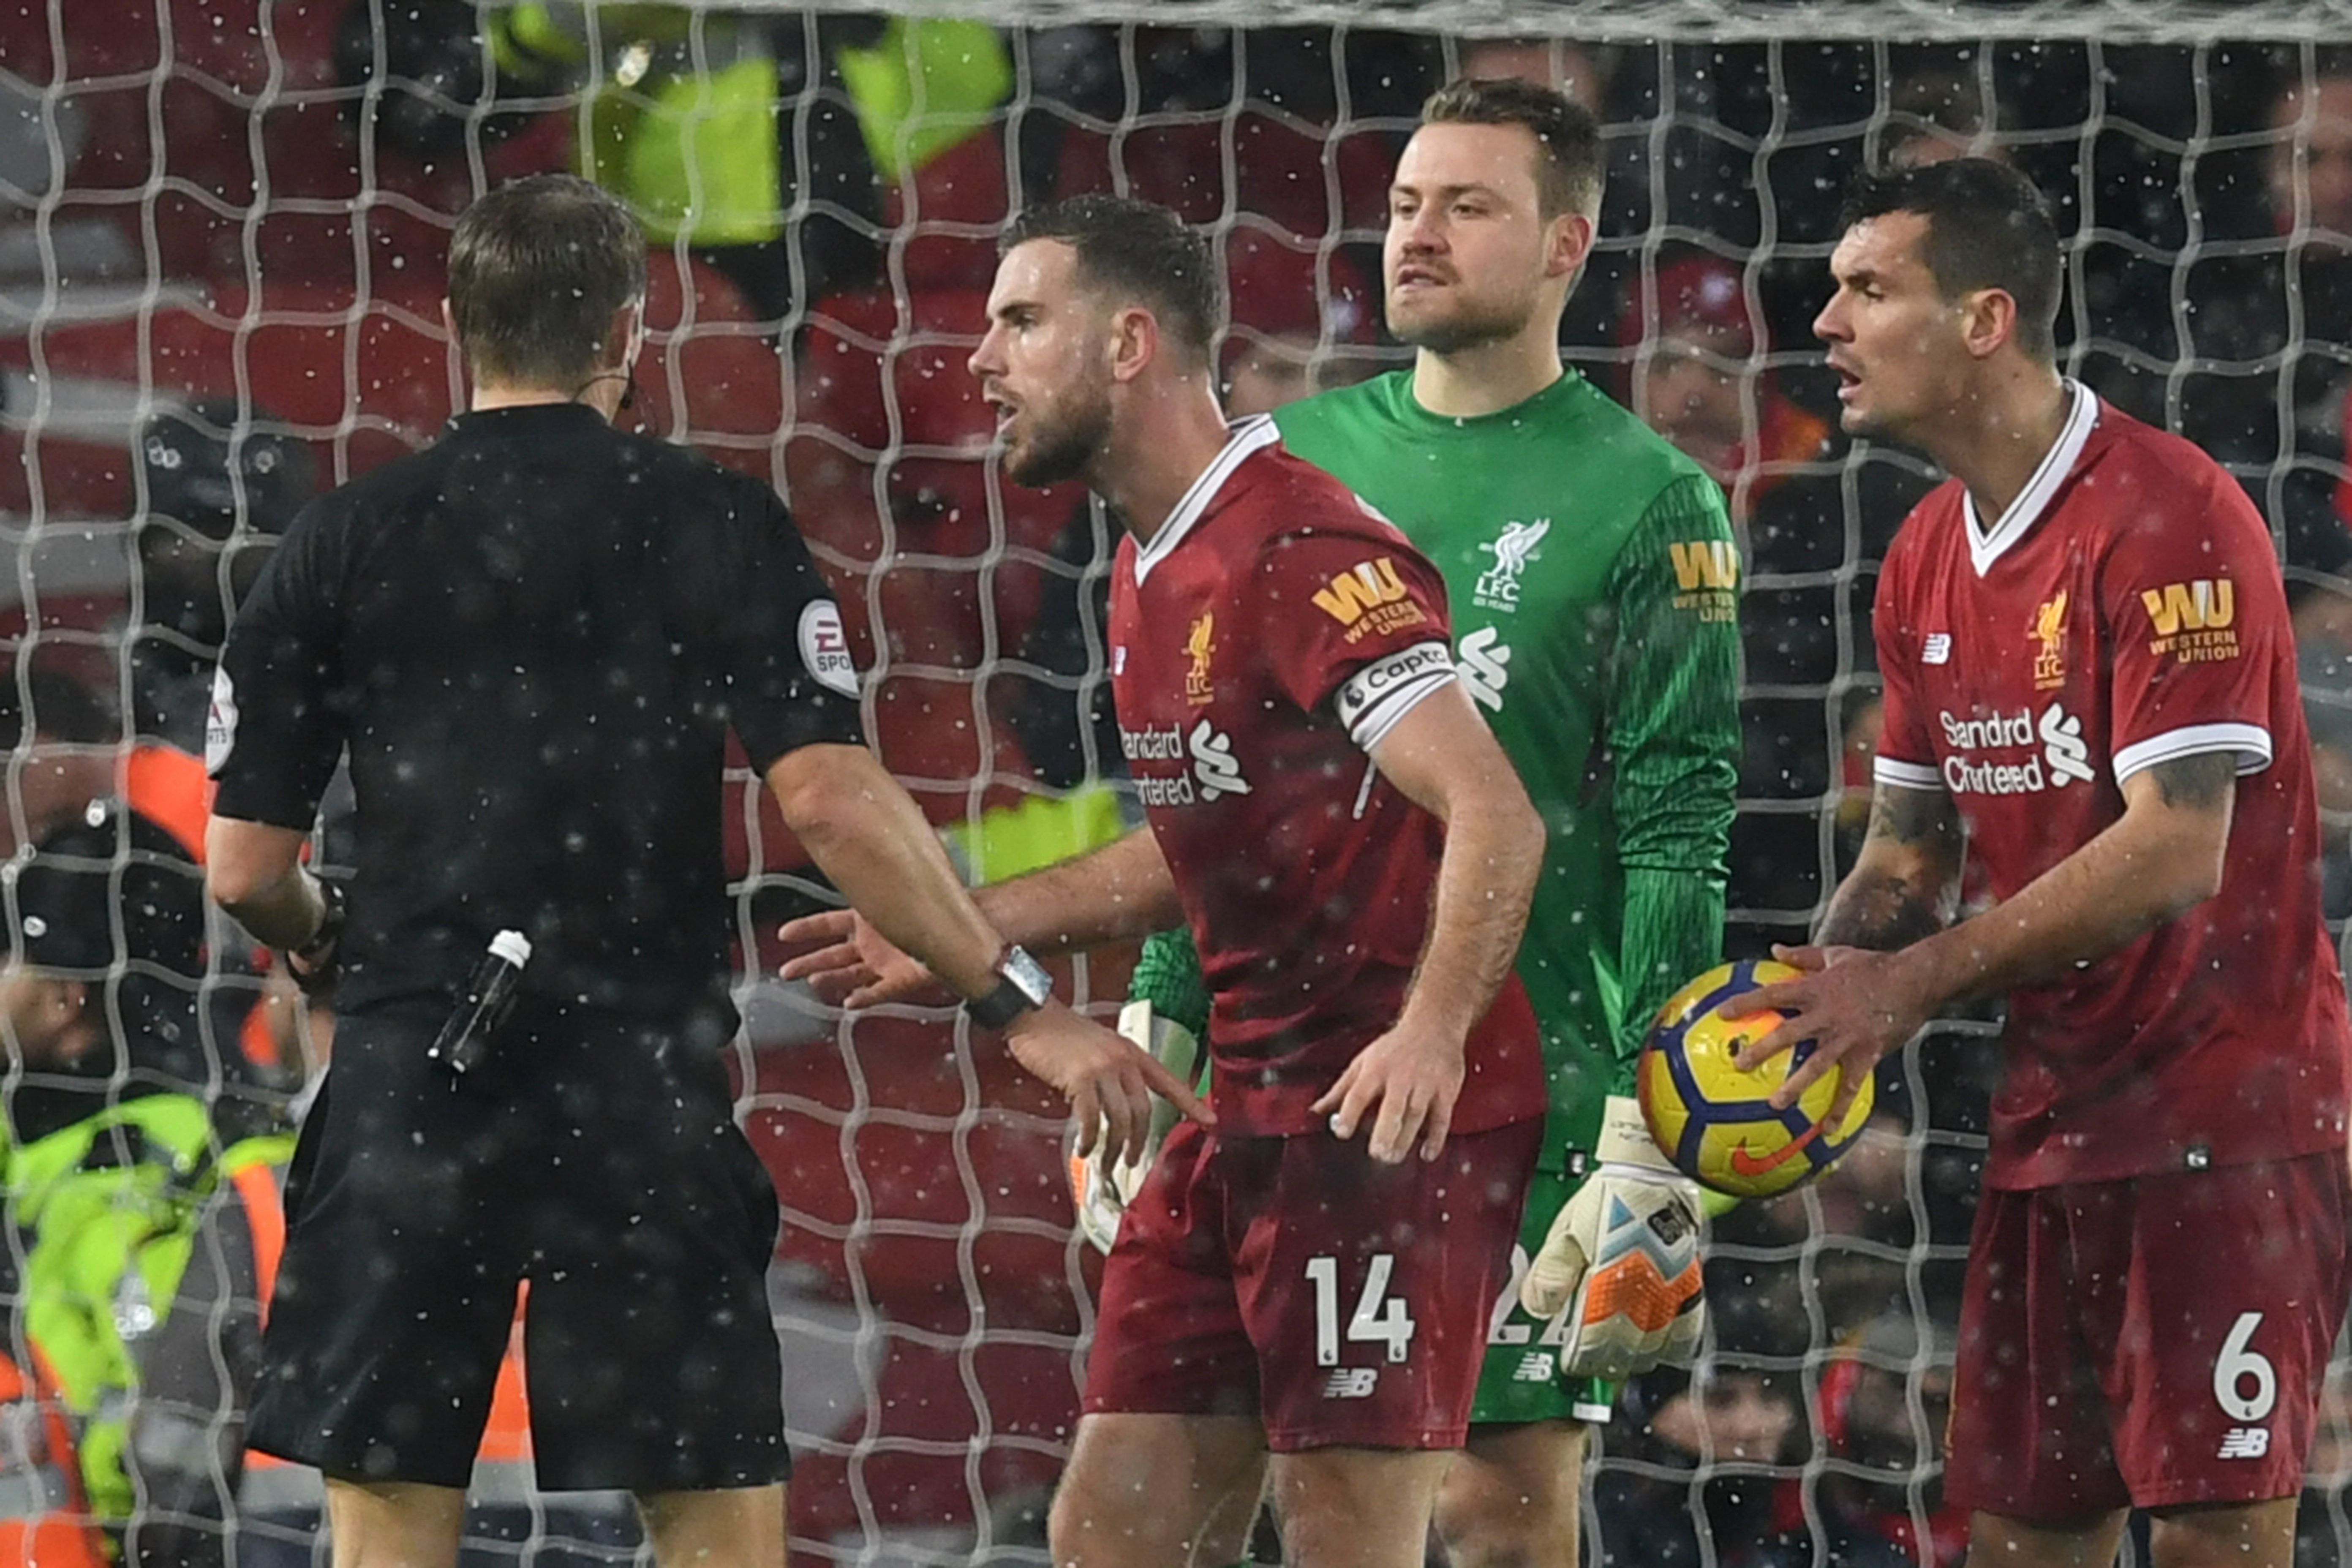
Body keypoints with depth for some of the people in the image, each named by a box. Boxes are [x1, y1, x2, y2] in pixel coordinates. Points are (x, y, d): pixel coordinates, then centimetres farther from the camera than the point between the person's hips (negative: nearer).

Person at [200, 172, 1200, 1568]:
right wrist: (1021, 1004, -6)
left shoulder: (344, 540, 6)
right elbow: (829, 798, -11)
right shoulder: (715, 525, 0)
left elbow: (246, 867, 7)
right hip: (639, 1107, -2)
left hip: (405, 1088, 2)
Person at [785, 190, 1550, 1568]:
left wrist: (1431, 1035, -40)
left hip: (1390, 1125, -10)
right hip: (1247, 1118, 10)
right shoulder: (1154, 573, 15)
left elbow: (1497, 819, -26)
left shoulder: (1306, 558, -17)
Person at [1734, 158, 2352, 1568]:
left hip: (2226, 1111, -8)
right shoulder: (1931, 561, 11)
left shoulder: (2168, 518, -16)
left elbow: (2176, 852, -22)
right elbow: (1917, 843, 16)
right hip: (2054, 1118, 8)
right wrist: (1822, 982, -4)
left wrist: (1915, 984, -19)